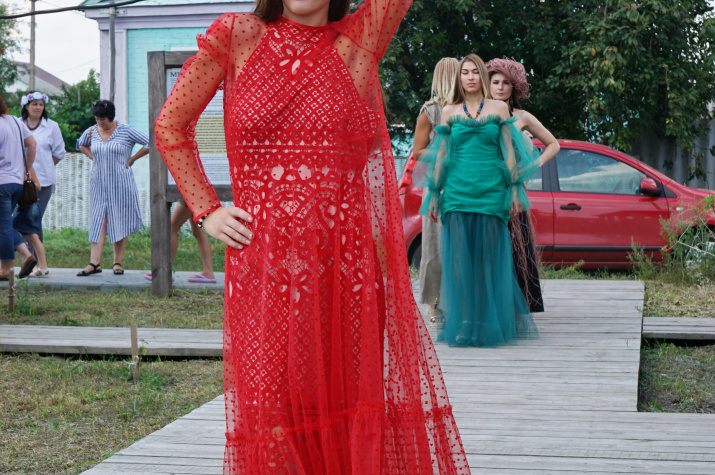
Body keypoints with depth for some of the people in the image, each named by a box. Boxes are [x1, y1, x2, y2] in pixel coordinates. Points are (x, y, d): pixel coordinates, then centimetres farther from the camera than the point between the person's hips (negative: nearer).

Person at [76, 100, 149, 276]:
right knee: (98, 222, -3)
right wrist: (93, 157, 12)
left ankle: (117, 262, 8)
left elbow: (150, 143, -6)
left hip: (120, 184, -3)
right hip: (98, 183, 3)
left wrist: (132, 159, -4)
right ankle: (94, 263, -7)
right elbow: (81, 145, 29)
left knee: (120, 221, 1)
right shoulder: (91, 132, 7)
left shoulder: (126, 131, -5)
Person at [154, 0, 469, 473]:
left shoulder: (360, 38, 5)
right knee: (272, 413, 2)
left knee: (353, 407, 2)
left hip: (348, 264, 0)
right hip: (264, 269, 0)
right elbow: (170, 126, 12)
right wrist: (206, 211, 5)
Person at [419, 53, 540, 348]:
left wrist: (515, 190, 1)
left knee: (490, 259, -1)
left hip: (491, 191, -1)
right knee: (459, 259, -2)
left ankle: (490, 326, 7)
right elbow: (441, 154, 12)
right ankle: (462, 326, 4)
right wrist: (434, 194, 9)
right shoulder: (449, 112, 12)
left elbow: (509, 151, 7)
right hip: (457, 191, 1)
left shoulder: (499, 109, 9)